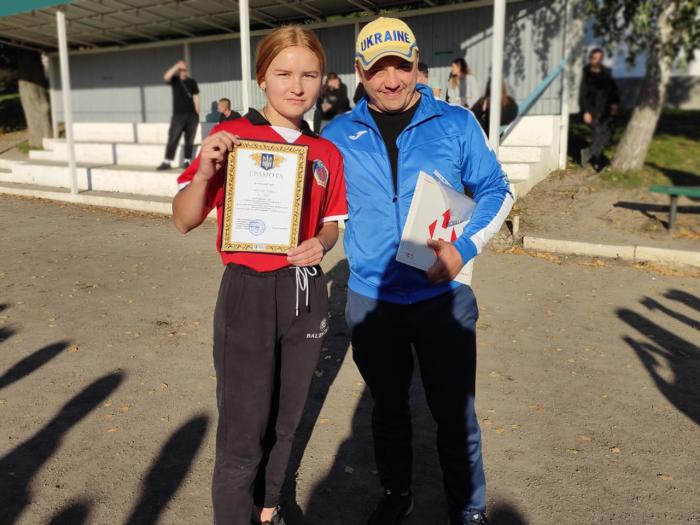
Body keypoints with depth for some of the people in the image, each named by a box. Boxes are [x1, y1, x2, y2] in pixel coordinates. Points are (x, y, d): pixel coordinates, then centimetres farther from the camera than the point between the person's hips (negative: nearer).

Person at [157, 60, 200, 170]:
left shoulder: (192, 82, 11)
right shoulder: (174, 80, 7)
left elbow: (196, 97, 9)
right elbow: (166, 77, -15)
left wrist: (197, 113, 2)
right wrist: (176, 66, -17)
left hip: (191, 116, 1)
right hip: (178, 115, -1)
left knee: (189, 140, 3)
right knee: (172, 139, -6)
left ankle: (187, 161, 9)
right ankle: (167, 162, -6)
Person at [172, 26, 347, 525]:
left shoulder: (327, 153, 5)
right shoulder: (232, 137, -7)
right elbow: (185, 220, -5)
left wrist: (320, 243, -7)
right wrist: (205, 171, -23)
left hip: (306, 293, 5)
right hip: (249, 293, -4)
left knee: (285, 420, 19)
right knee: (243, 433, 2)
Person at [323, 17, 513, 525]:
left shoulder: (456, 123, -4)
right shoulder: (338, 134, 1)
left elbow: (496, 191, 1)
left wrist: (465, 248, -14)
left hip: (443, 298, -2)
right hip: (370, 300, 2)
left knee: (454, 413, 9)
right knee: (388, 407, 20)